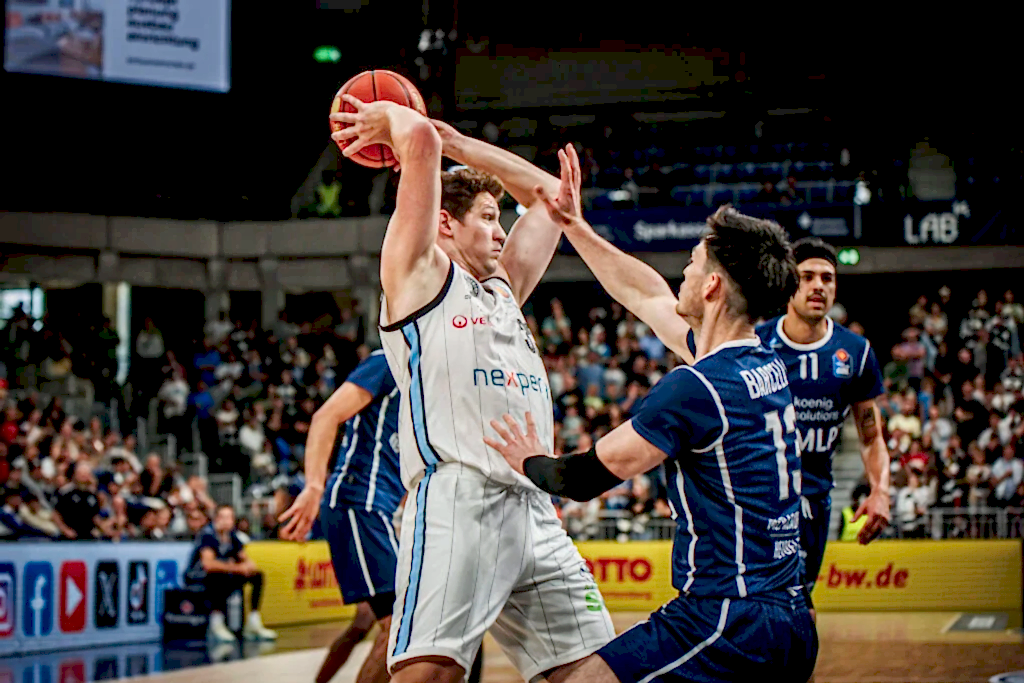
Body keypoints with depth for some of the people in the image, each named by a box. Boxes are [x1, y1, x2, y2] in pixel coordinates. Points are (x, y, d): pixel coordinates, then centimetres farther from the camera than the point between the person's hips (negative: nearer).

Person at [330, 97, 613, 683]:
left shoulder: (504, 288, 30)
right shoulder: (419, 274, 9)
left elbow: (549, 191, 38)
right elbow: (420, 141, -1)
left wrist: (448, 136, 34)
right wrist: (391, 117, 20)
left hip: (534, 509, 8)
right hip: (457, 499, -8)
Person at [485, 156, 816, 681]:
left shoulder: (694, 388, -16)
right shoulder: (767, 365, 10)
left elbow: (587, 478, -5)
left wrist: (529, 461, 16)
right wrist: (575, 226, 31)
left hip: (726, 619, -9)